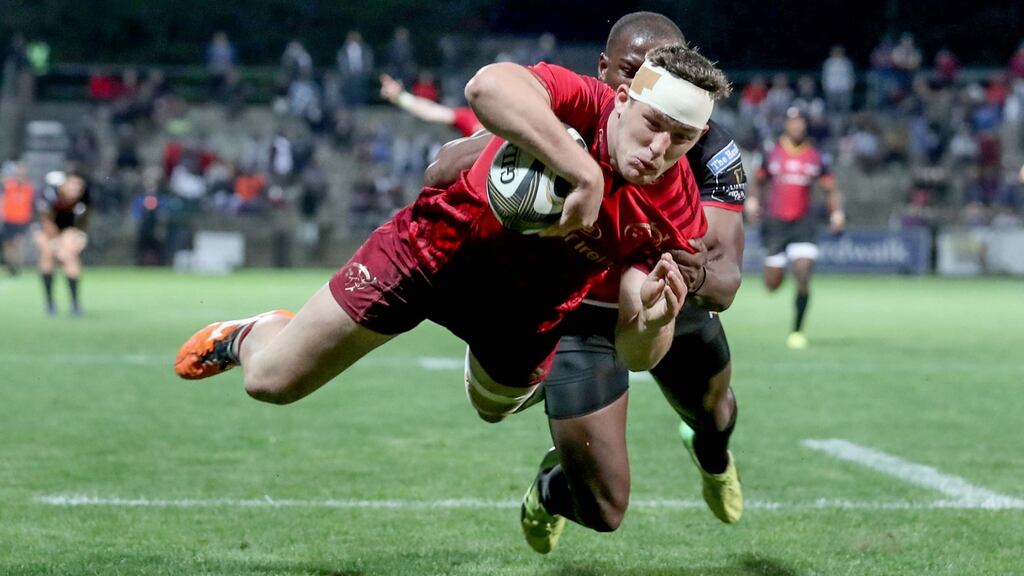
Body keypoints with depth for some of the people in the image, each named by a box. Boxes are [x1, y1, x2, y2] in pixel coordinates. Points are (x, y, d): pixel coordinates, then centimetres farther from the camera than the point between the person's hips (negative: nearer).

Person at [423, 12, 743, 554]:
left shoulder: (708, 150, -29)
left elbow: (727, 284, -38)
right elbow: (444, 171, -35)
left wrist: (702, 279, -62)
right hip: (581, 317, -3)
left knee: (714, 412, 33)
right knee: (603, 511, -7)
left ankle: (713, 457, 73)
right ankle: (551, 488, 32)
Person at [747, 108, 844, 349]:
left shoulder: (817, 157, 2)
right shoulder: (772, 154, 3)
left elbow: (831, 189, 9)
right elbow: (758, 182, 16)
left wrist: (837, 212, -7)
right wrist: (753, 200, -2)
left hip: (803, 222, -1)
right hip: (775, 221, 1)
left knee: (803, 277, -16)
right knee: (772, 286, 4)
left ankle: (797, 331, -5)